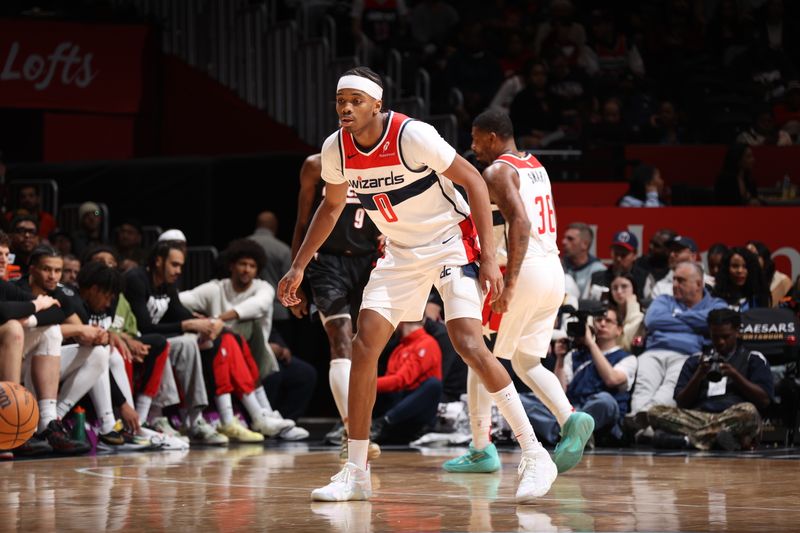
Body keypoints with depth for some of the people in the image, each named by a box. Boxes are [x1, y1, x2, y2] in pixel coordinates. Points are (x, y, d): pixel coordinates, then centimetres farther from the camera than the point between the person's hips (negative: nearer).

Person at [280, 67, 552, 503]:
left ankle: (534, 456, -13)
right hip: (401, 252, 6)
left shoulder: (412, 135, -24)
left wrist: (488, 257, -21)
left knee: (468, 344, -21)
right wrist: (299, 266, 11)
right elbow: (332, 207, 14)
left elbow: (473, 180, -17)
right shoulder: (336, 149, -6)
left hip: (451, 242, -6)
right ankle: (356, 472, 2)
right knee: (364, 345, -6)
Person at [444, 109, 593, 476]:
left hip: (522, 270, -8)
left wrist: (509, 284, -26)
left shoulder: (497, 172, -9)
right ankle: (569, 419, -8)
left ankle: (481, 450, 2)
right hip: (553, 269, 8)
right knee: (526, 361, 15)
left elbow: (520, 224, -22)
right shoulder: (535, 167, 18)